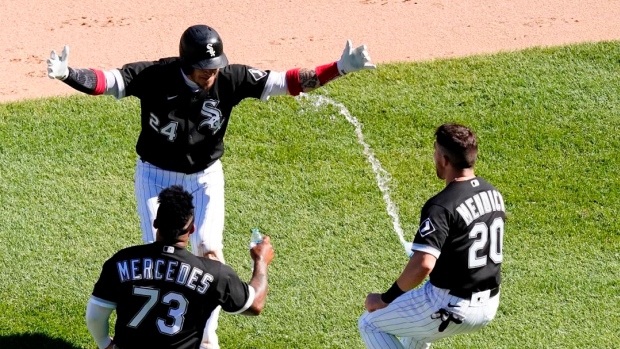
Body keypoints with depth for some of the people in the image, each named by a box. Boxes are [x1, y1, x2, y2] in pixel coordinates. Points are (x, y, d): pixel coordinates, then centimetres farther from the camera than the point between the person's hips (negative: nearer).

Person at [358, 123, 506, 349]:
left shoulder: (441, 207, -23)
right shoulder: (493, 194, 4)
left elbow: (422, 266, -31)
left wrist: (387, 299, -17)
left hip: (453, 309, -9)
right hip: (488, 307, 9)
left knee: (370, 325, 9)